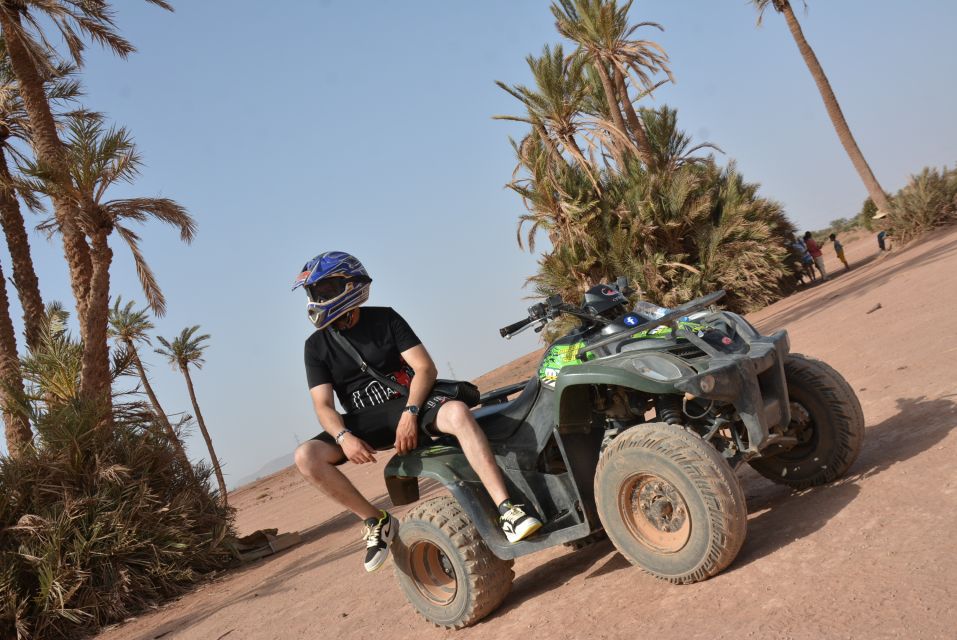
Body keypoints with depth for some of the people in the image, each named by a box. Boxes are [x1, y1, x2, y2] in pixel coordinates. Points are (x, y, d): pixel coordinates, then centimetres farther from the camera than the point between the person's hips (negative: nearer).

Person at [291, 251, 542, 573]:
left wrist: (410, 413, -21)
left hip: (408, 402, -2)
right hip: (364, 421, 2)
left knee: (458, 412, -34)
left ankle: (507, 509, -36)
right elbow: (323, 405, -1)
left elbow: (425, 367, -5)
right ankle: (376, 521, -8)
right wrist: (344, 437, -23)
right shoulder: (316, 345, 5)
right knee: (306, 456, -23)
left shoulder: (385, 318, 1)